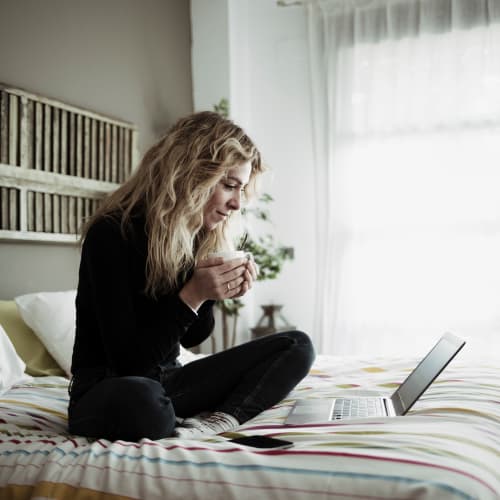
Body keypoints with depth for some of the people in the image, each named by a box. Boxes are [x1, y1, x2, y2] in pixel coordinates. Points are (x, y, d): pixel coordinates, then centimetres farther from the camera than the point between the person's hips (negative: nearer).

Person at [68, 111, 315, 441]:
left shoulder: (198, 237, 3)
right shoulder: (112, 234, -18)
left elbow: (191, 338, 10)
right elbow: (128, 362, -20)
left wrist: (213, 294, -8)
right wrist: (192, 296, -25)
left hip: (167, 382, 7)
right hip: (108, 390, -7)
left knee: (297, 346, -3)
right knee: (140, 402, -44)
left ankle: (217, 421, -23)